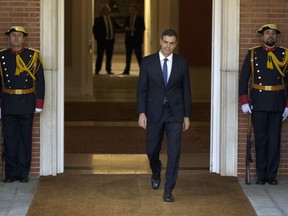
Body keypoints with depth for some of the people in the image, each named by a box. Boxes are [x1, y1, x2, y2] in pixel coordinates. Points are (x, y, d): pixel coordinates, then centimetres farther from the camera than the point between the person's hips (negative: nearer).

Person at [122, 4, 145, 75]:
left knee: (138, 55, -4)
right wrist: (126, 28, -9)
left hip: (137, 39, -4)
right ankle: (127, 70, 8)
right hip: (128, 38, 4)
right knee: (128, 55, 5)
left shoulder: (140, 18, 0)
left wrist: (135, 29, -19)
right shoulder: (127, 18, 13)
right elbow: (124, 26, 14)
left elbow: (143, 28, -6)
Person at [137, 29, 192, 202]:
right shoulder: (148, 62, -1)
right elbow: (142, 89, 0)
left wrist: (187, 116, 3)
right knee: (152, 150, 10)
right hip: (154, 112, 1)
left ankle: (168, 190, -1)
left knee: (174, 152, -7)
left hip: (175, 113, 0)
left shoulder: (182, 63, 1)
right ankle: (156, 172, 43)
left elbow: (186, 90, 5)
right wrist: (141, 113, -9)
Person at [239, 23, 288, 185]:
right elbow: (244, 78, 3)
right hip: (258, 103, 0)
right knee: (260, 139, 4)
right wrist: (244, 101, -4)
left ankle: (272, 175, 11)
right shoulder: (253, 54, 4)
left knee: (274, 139, 3)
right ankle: (261, 175, 11)